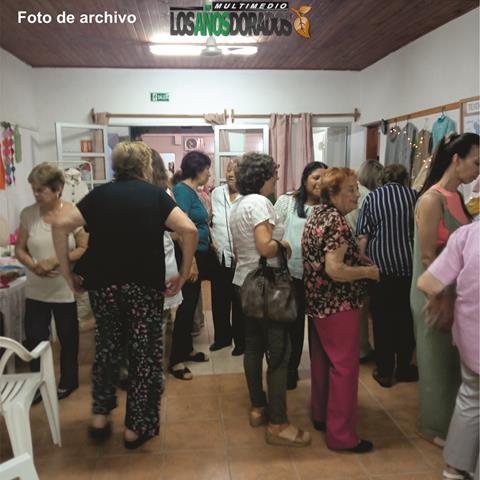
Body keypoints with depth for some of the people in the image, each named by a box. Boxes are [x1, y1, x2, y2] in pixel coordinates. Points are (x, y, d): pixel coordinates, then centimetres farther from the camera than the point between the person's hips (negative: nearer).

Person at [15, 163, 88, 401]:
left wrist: (55, 261, -21)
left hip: (66, 290, -3)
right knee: (34, 338, 8)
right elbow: (19, 249, 4)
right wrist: (33, 266, -15)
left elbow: (84, 249, -12)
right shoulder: (28, 214, -2)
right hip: (35, 290, 3)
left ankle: (68, 381, 34)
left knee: (68, 337, 13)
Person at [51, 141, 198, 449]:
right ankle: (136, 427, 18)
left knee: (107, 345, 22)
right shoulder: (155, 194, 1)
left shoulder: (99, 194, 7)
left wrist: (67, 272, 2)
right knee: (145, 351, 9)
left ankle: (100, 416, 25)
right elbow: (189, 230, -13)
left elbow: (62, 225, -3)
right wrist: (184, 275, -6)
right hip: (145, 285, -3)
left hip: (103, 283, 3)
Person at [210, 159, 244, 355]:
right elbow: (208, 220, 12)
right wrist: (210, 239, 0)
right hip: (219, 256, 5)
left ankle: (240, 341, 25)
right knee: (219, 301, 16)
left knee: (239, 302, 8)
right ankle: (222, 336, 34)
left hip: (240, 258, -5)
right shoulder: (217, 193, 6)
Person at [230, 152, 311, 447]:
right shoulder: (259, 202, -16)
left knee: (254, 346, 15)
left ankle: (258, 408, 27)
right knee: (280, 352, -5)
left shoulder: (239, 205, 14)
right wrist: (282, 244, -8)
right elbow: (265, 248, -26)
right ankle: (277, 425, 0)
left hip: (245, 281, 10)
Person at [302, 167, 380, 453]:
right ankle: (341, 435, 11)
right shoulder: (337, 221, -20)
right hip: (338, 306, -10)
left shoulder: (318, 215, 10)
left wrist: (356, 252, 16)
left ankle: (321, 415, 34)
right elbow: (335, 269, -27)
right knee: (344, 367, 0)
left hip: (318, 302, 10)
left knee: (323, 361, 19)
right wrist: (369, 271, -14)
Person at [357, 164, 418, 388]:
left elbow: (363, 235, -6)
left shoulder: (371, 198, 0)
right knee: (407, 318, 14)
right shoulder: (414, 196, 3)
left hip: (380, 266, -1)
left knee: (382, 319, 8)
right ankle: (404, 369, 25)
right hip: (409, 266, 1)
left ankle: (385, 372, 15)